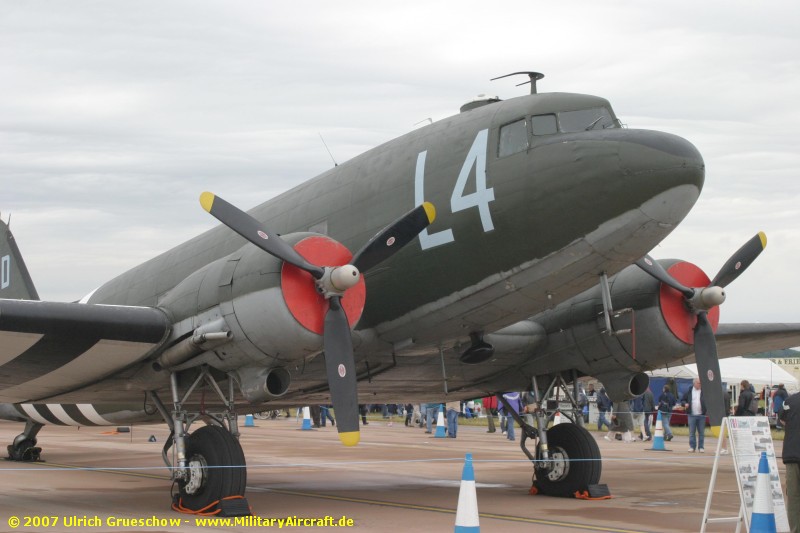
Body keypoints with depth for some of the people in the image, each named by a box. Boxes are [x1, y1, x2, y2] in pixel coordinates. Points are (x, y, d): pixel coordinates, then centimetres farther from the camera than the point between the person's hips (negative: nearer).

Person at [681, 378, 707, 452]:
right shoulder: (689, 392, 5)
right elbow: (682, 400, 12)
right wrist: (685, 404, -9)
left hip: (701, 415, 0)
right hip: (692, 415, 0)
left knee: (701, 432, 4)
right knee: (692, 432, 2)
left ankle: (701, 447, 10)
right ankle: (692, 446, 8)